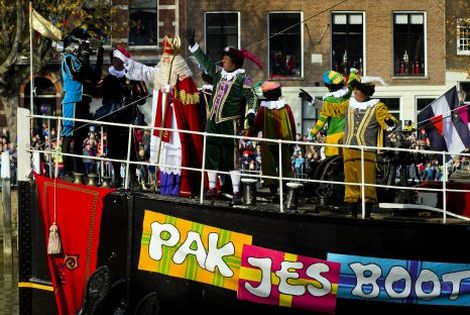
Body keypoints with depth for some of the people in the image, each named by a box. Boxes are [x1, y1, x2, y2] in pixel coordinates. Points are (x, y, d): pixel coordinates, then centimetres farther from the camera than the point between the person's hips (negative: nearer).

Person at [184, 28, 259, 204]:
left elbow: (251, 97, -13)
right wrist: (192, 44, 16)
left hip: (230, 124, -7)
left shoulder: (242, 78, -6)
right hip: (213, 122, 7)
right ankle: (212, 188, 20)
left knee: (232, 157, -7)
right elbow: (204, 61, 19)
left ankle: (236, 192, -3)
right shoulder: (218, 73, 12)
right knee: (211, 155, 10)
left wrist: (251, 112, -29)